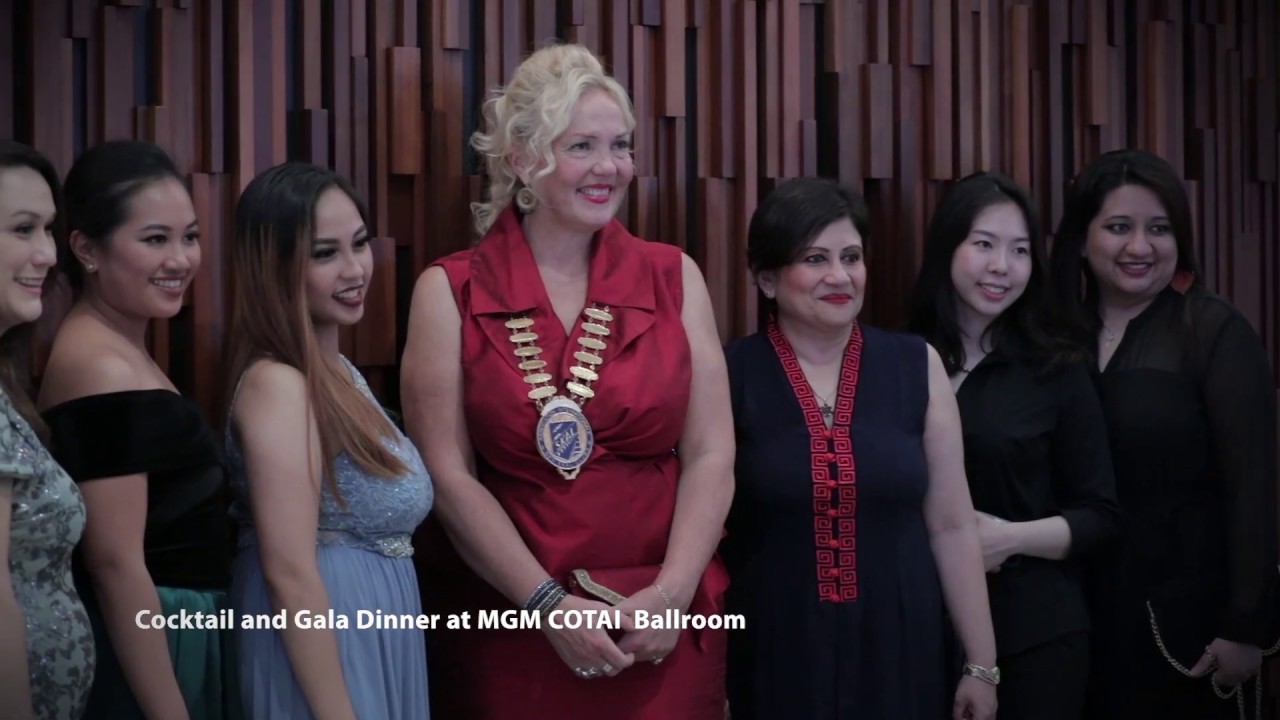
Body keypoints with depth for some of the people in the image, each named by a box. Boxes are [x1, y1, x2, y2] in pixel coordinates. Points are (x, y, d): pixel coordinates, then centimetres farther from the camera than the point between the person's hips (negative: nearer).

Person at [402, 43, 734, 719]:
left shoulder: (673, 278, 4)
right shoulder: (450, 292, -1)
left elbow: (710, 455, 1)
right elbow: (449, 476, -6)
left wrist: (671, 595, -11)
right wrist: (549, 606, -13)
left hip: (662, 625, 2)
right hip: (507, 625, -1)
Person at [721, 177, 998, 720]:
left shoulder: (917, 367, 2)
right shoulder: (728, 376, -4)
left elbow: (952, 526, 4)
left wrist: (982, 665, 6)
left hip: (901, 653, 2)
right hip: (775, 656, -2)